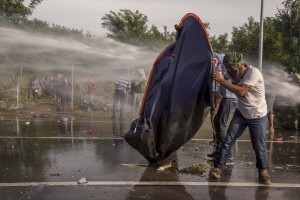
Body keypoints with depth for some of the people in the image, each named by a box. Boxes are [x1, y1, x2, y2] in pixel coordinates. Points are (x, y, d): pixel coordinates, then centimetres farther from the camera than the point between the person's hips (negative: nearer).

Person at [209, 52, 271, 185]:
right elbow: (224, 78, 12)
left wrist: (222, 81, -31)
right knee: (228, 140, -3)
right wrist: (216, 66, -8)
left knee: (259, 147, 3)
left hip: (258, 117, -5)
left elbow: (241, 91, -33)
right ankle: (218, 167, 6)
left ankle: (263, 171, 27)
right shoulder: (233, 72, -5)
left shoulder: (253, 73, -26)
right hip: (241, 113, 5)